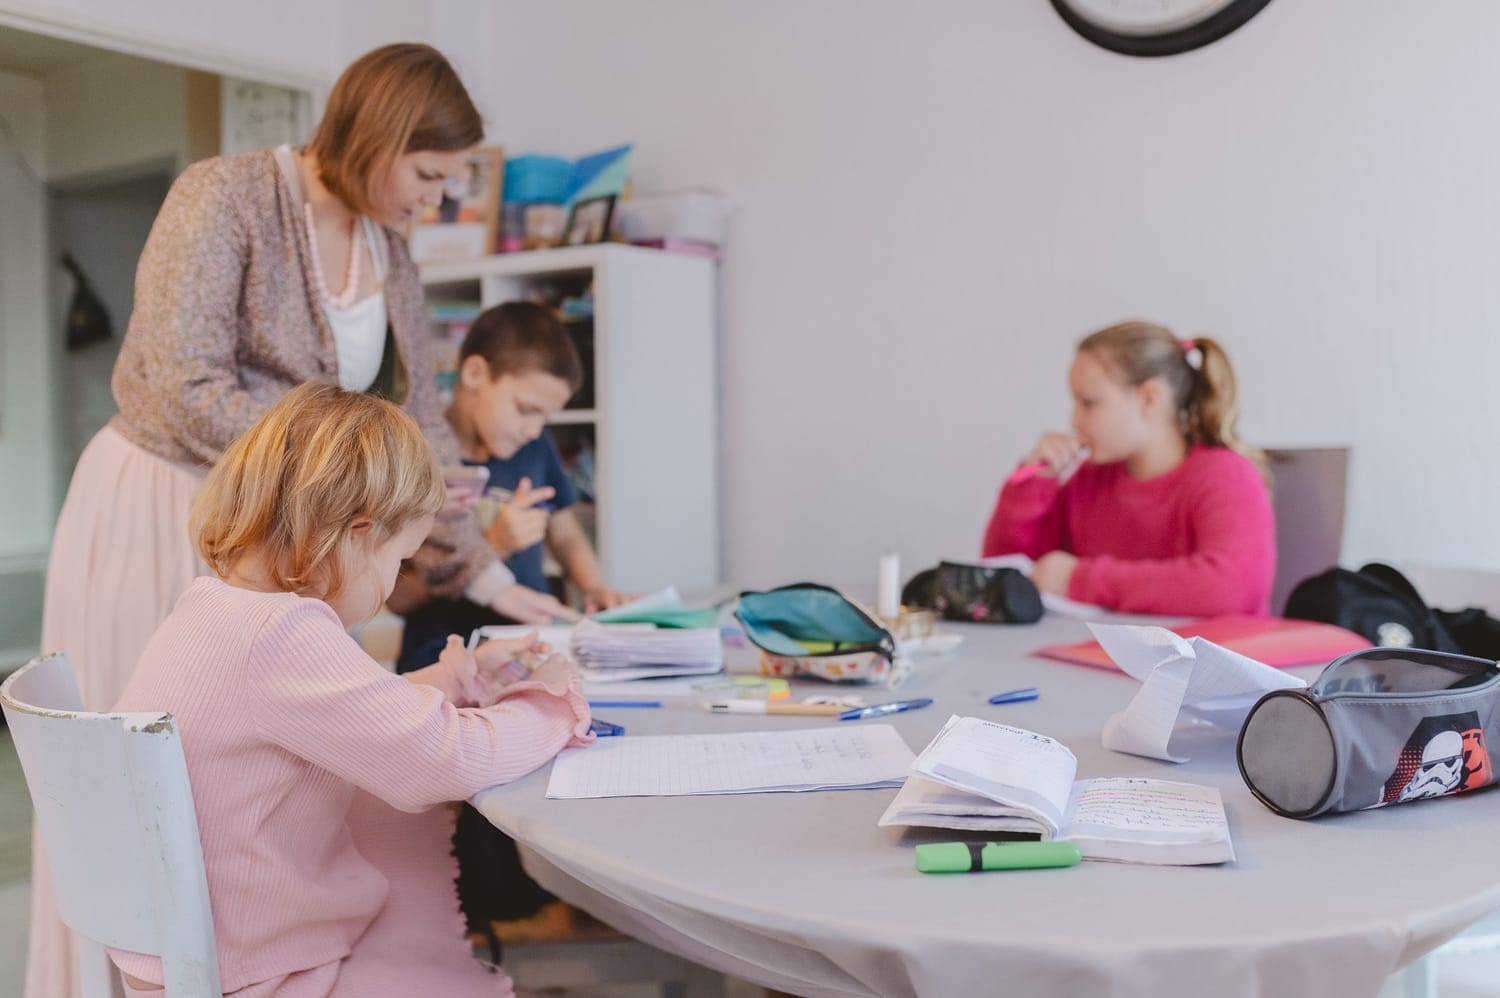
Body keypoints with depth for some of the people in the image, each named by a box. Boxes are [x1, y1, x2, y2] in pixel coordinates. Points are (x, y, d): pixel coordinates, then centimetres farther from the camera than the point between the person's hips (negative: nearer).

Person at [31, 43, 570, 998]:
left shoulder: (392, 255, 5)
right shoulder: (225, 196, -14)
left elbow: (422, 422, 7)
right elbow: (187, 393, -22)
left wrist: (488, 575, 1)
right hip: (153, 516, -5)